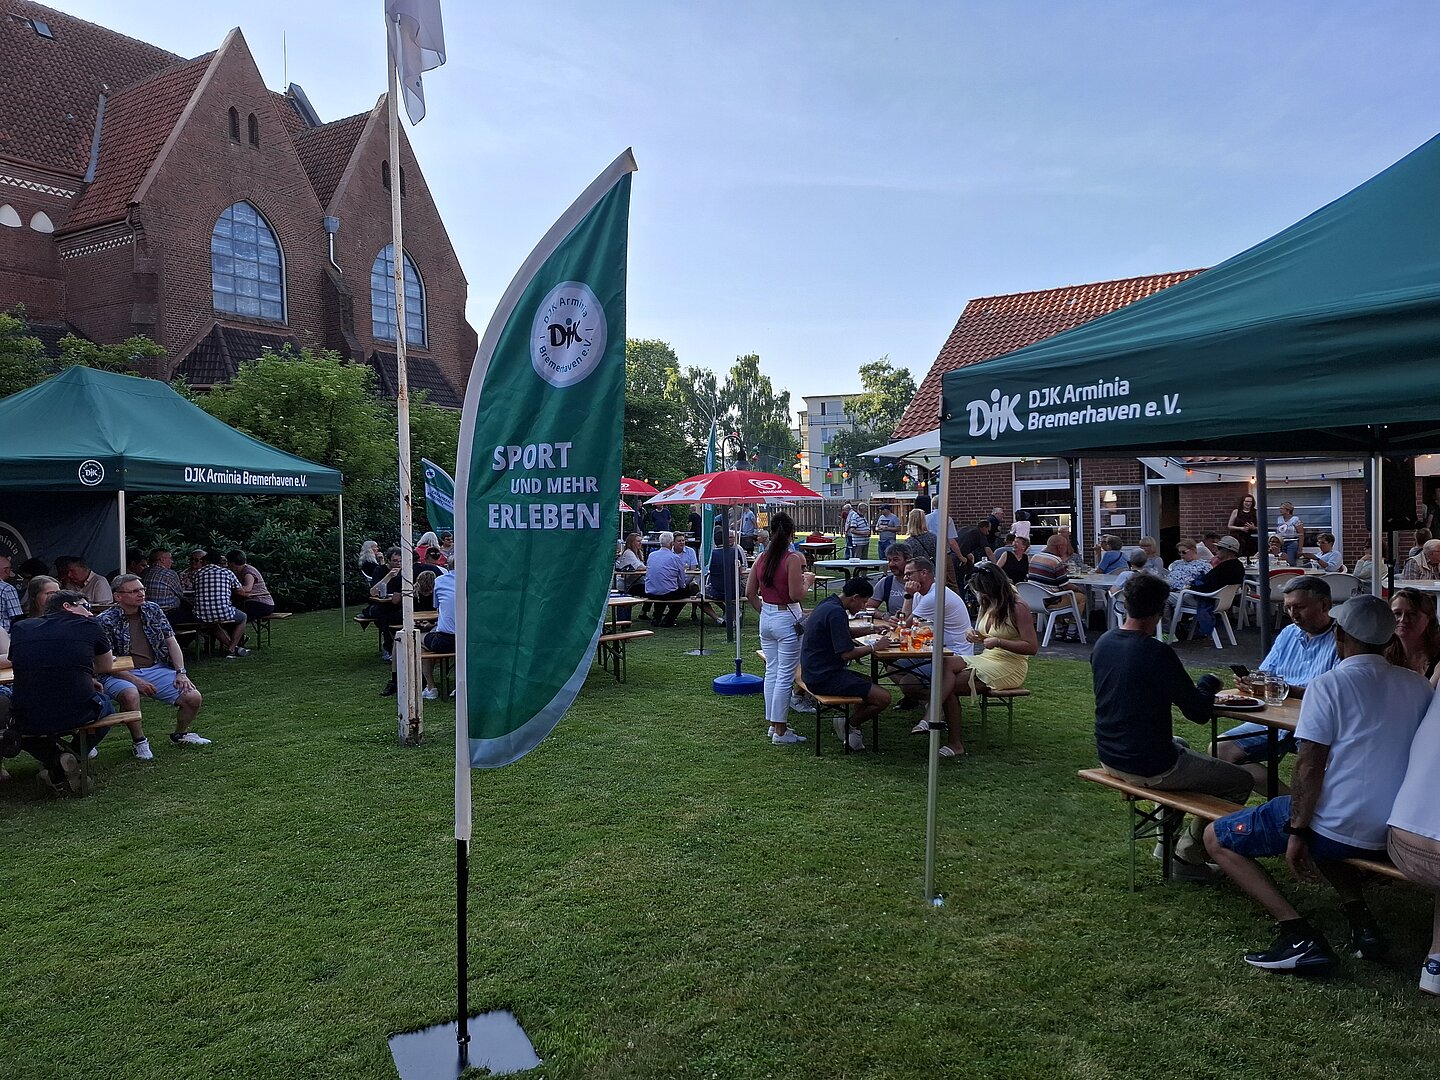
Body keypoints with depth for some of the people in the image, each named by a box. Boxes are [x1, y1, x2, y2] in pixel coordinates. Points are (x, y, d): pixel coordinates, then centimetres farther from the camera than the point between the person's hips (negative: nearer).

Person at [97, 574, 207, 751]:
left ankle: (180, 735, 18)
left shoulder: (153, 610, 7)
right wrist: (135, 680, -19)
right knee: (130, 694, -39)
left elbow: (171, 641, 7)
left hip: (157, 669, 4)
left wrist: (181, 672, -5)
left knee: (194, 698, -13)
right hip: (122, 674, -4)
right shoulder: (105, 621, -7)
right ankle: (140, 742, -13)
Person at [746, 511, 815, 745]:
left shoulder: (761, 558, 3)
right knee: (785, 676, 0)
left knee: (771, 672, 16)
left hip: (766, 619, 7)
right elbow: (796, 595, -18)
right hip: (787, 619, -6)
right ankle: (780, 731, 5)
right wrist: (807, 581, 0)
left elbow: (750, 593, 7)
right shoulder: (793, 559, -15)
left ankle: (772, 723, 24)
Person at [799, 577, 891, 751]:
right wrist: (873, 647, -8)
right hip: (826, 677, -11)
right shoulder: (836, 612, -20)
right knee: (883, 697, -13)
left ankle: (849, 723, 12)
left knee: (871, 683, 22)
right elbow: (847, 653, -22)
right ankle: (850, 725, 5)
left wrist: (872, 629, 19)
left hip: (817, 672, 11)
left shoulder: (828, 603, 12)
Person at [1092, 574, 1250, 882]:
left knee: (1181, 746, 37)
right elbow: (1199, 713, -15)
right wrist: (1208, 684, 5)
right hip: (1148, 767, -8)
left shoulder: (1102, 643, 0)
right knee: (1240, 781, 10)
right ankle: (1188, 857, 14)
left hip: (1109, 757, 8)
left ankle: (1167, 836, 38)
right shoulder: (1158, 654, -24)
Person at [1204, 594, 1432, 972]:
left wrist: (1297, 833, -11)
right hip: (1395, 832, 7)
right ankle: (1361, 920, 17)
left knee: (1217, 838, 6)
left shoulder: (1329, 684, -14)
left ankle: (1297, 932, -9)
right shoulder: (1419, 686, 5)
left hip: (1338, 825, -7)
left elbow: (1309, 767, -17)